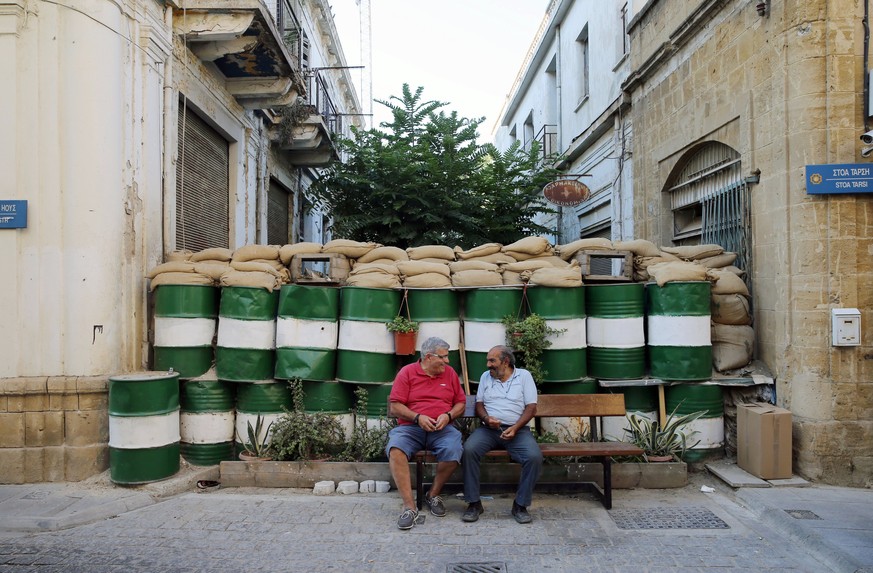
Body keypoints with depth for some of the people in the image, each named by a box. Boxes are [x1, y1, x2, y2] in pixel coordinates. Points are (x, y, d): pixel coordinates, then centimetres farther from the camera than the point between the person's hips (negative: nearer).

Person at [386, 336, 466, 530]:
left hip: (442, 429, 2)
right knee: (395, 449, -32)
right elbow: (395, 406, 0)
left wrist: (448, 415, -6)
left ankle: (433, 495, -5)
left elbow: (461, 402, 14)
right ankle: (409, 505, -26)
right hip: (410, 427, -1)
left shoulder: (450, 372, 13)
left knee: (453, 450, -30)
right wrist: (418, 417, -13)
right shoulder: (407, 372, 5)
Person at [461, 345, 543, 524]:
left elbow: (531, 407, 1)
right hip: (488, 429, 2)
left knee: (535, 457, -30)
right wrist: (486, 418, -9)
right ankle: (474, 503, -17)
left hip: (517, 429, -2)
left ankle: (520, 504, -12)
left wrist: (515, 428, -13)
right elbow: (479, 404, 14)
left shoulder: (524, 375, 7)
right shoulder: (486, 376, 16)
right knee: (469, 449, -28)